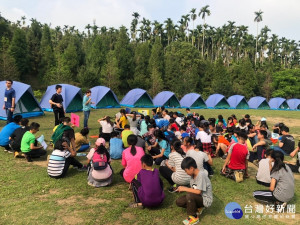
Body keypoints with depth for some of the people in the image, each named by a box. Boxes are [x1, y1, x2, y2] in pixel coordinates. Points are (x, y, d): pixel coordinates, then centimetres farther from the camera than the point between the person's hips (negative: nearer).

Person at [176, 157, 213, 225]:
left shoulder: (201, 175, -26)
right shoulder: (193, 174, -2)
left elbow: (198, 191, -29)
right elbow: (193, 189, 7)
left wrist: (185, 189, -22)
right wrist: (183, 189, -6)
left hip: (206, 200, -8)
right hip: (198, 197, 8)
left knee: (189, 195, -34)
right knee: (179, 202, -7)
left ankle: (194, 217, -11)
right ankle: (197, 208, 12)